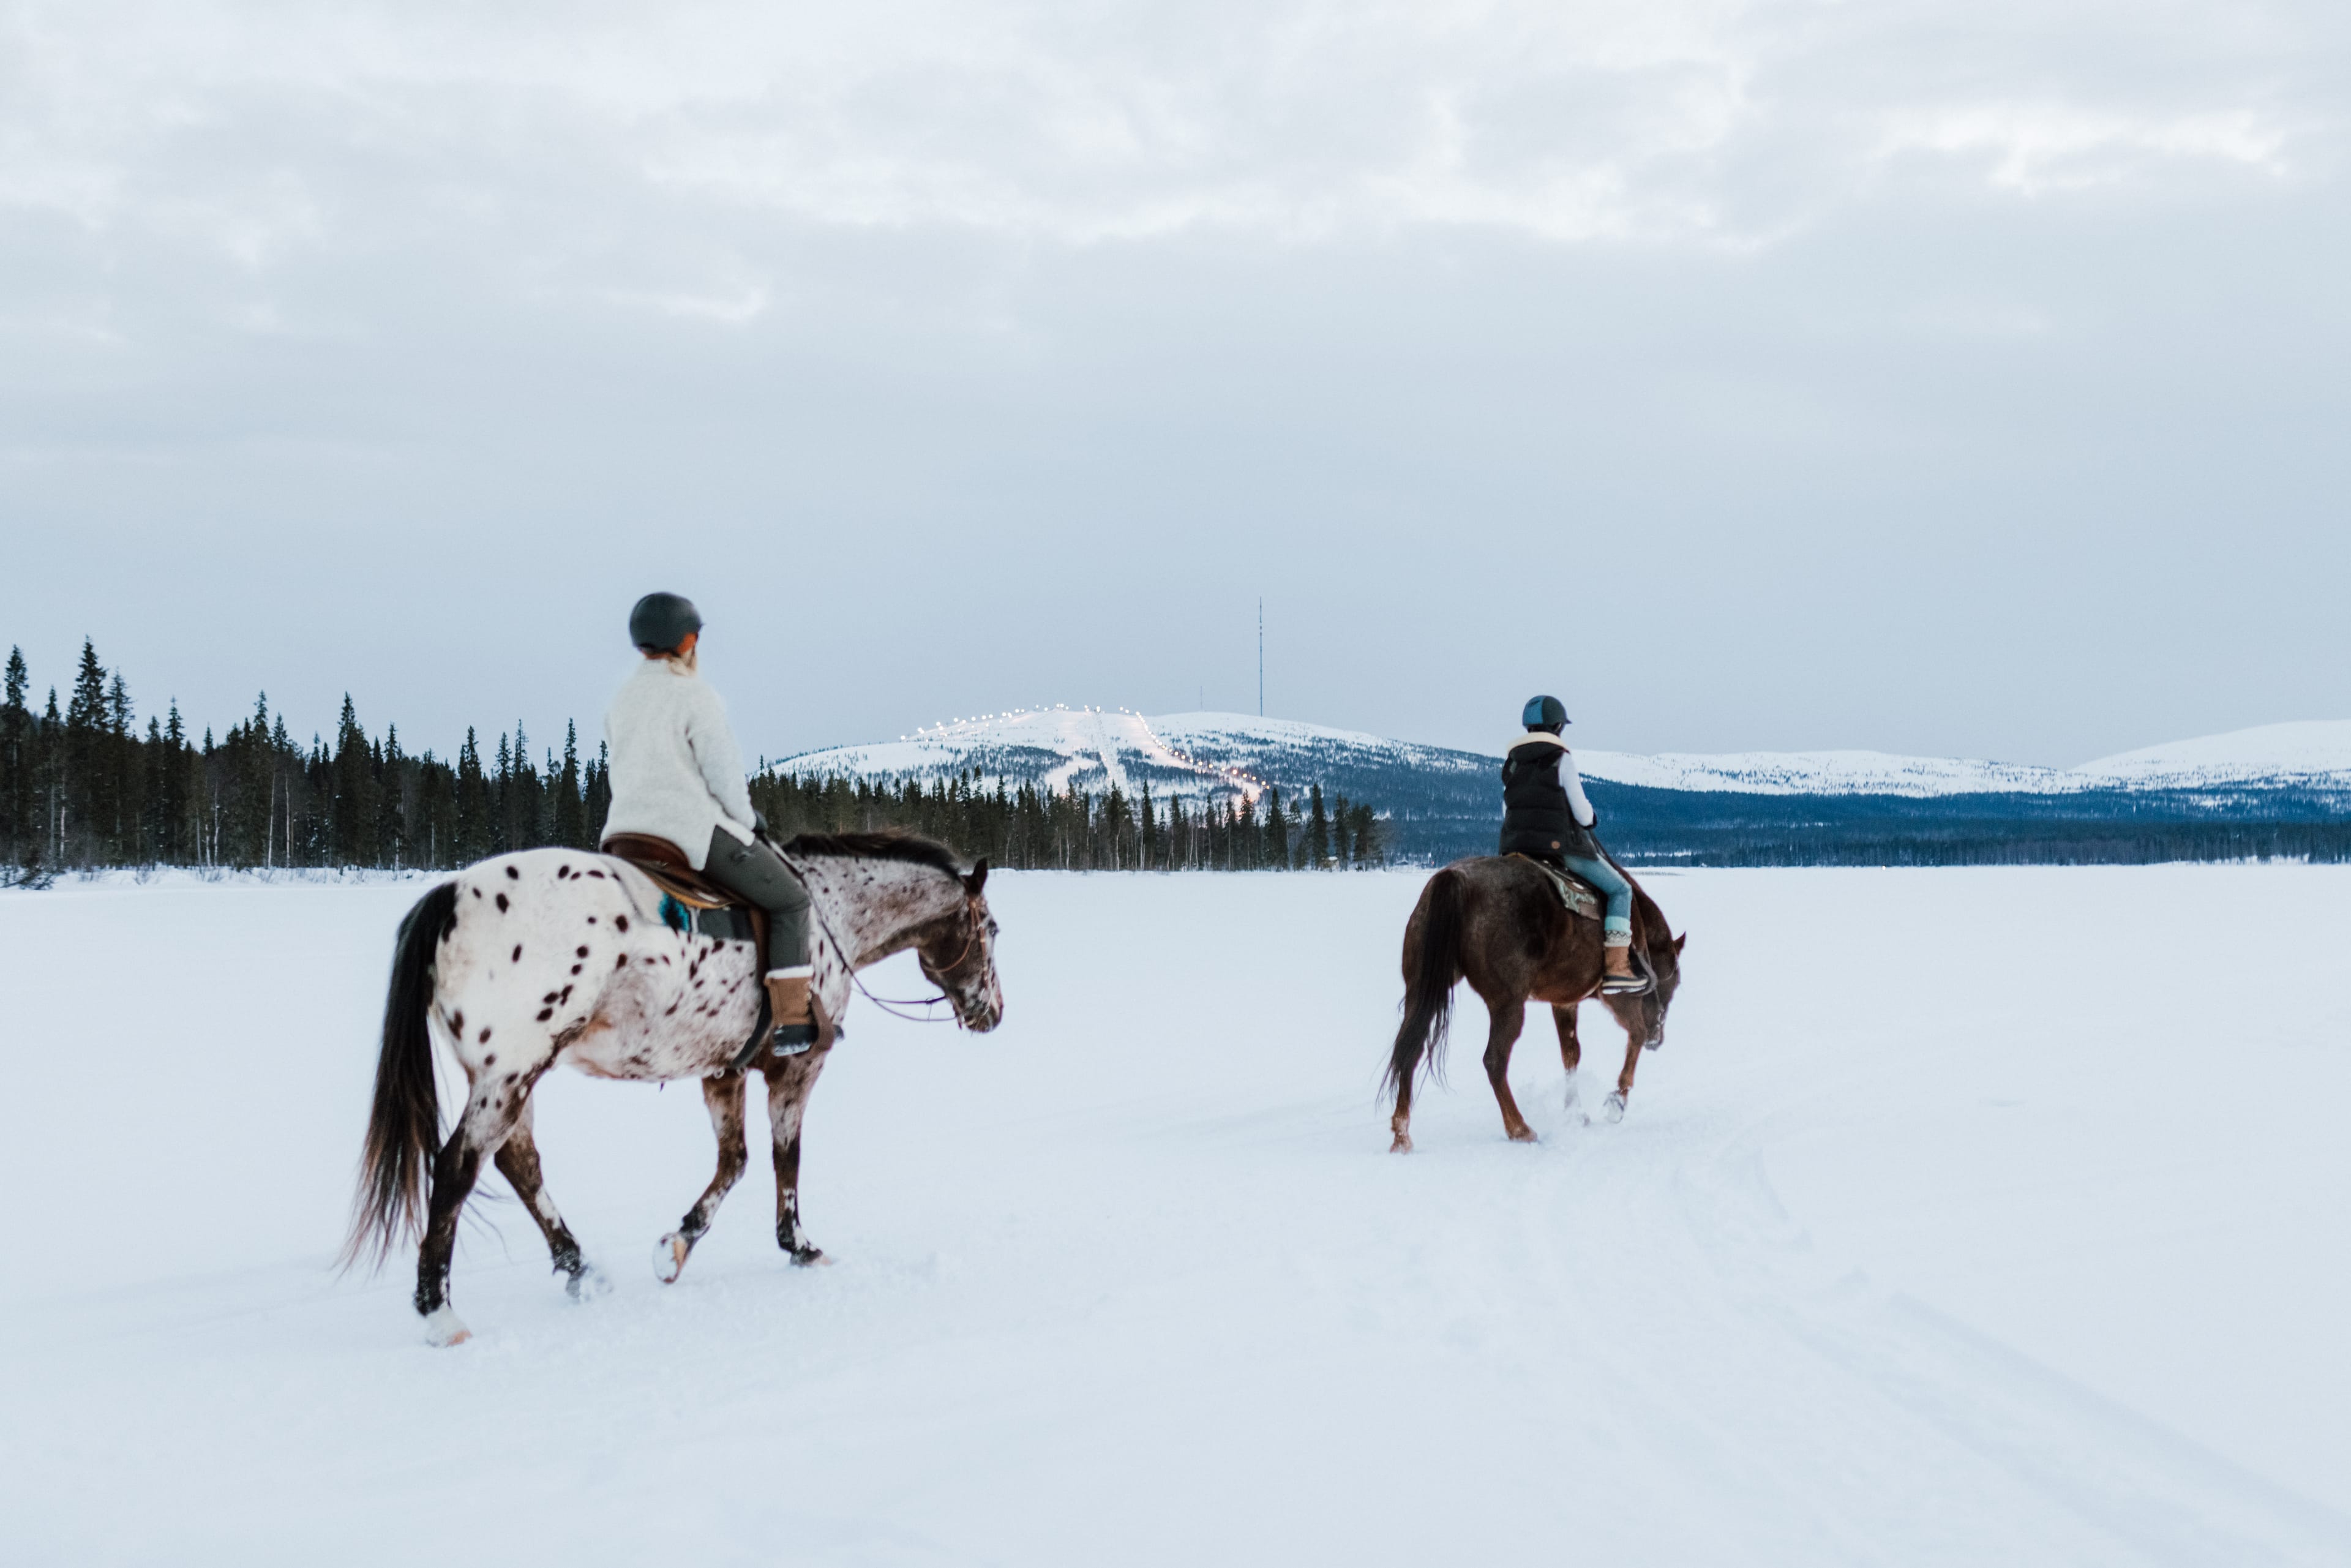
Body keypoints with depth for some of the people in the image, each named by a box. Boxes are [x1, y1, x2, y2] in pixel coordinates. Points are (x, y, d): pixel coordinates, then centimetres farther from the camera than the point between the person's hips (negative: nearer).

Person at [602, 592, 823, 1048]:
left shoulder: (621, 701, 14)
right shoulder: (695, 697, -8)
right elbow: (723, 770, -11)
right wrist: (748, 820, 6)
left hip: (626, 833, 8)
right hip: (695, 830, -8)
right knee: (790, 901, 4)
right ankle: (793, 1021, -5)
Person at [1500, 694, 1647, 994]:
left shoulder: (1511, 761, 11)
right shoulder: (1562, 758, -7)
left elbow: (1505, 814, 12)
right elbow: (1582, 813, -9)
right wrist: (1592, 817, 12)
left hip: (1516, 845, 6)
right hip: (1559, 844, -6)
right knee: (1620, 890, 5)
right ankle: (1617, 967, -8)